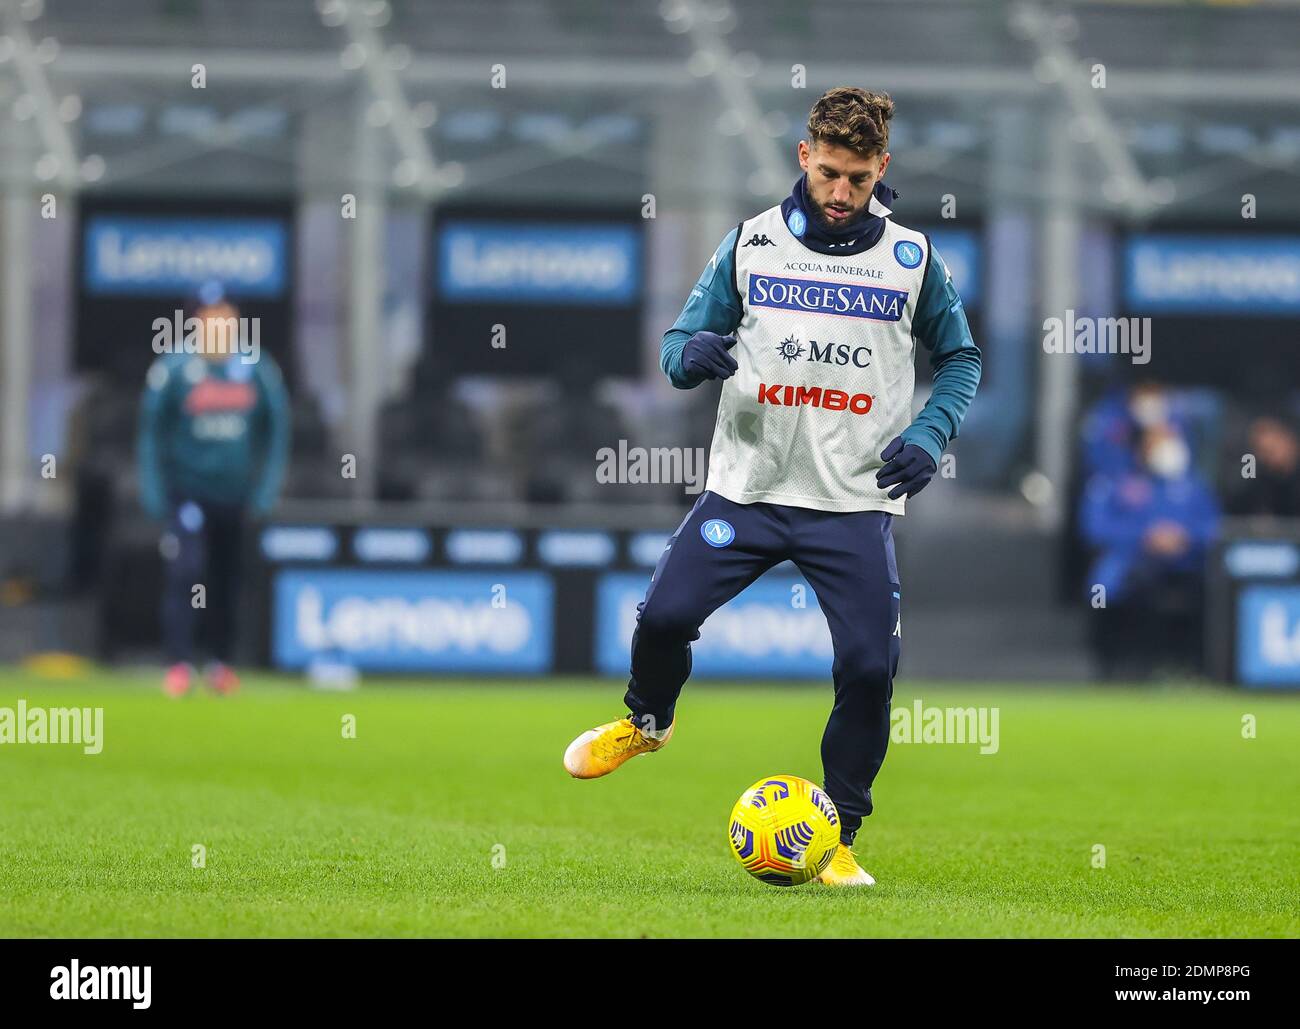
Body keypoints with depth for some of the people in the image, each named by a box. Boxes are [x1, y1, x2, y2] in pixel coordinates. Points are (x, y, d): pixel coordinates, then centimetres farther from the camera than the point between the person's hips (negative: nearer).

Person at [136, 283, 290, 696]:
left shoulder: (258, 368, -2)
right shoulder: (172, 369, -9)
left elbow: (276, 430, 8)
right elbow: (151, 431, -1)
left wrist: (265, 487, 4)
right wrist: (153, 493, -4)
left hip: (236, 492, 3)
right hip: (185, 489, -3)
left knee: (228, 580, 10)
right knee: (184, 570, -16)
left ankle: (223, 664, 22)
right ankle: (179, 665, -15)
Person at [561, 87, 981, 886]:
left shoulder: (913, 258, 3)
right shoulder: (752, 243, 3)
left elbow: (960, 358, 14)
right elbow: (681, 340, 7)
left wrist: (930, 436, -4)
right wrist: (693, 356, -18)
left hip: (855, 501, 0)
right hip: (747, 485, 0)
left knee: (871, 667, -11)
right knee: (665, 615, -11)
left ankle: (837, 841, 5)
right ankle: (648, 722, 25)